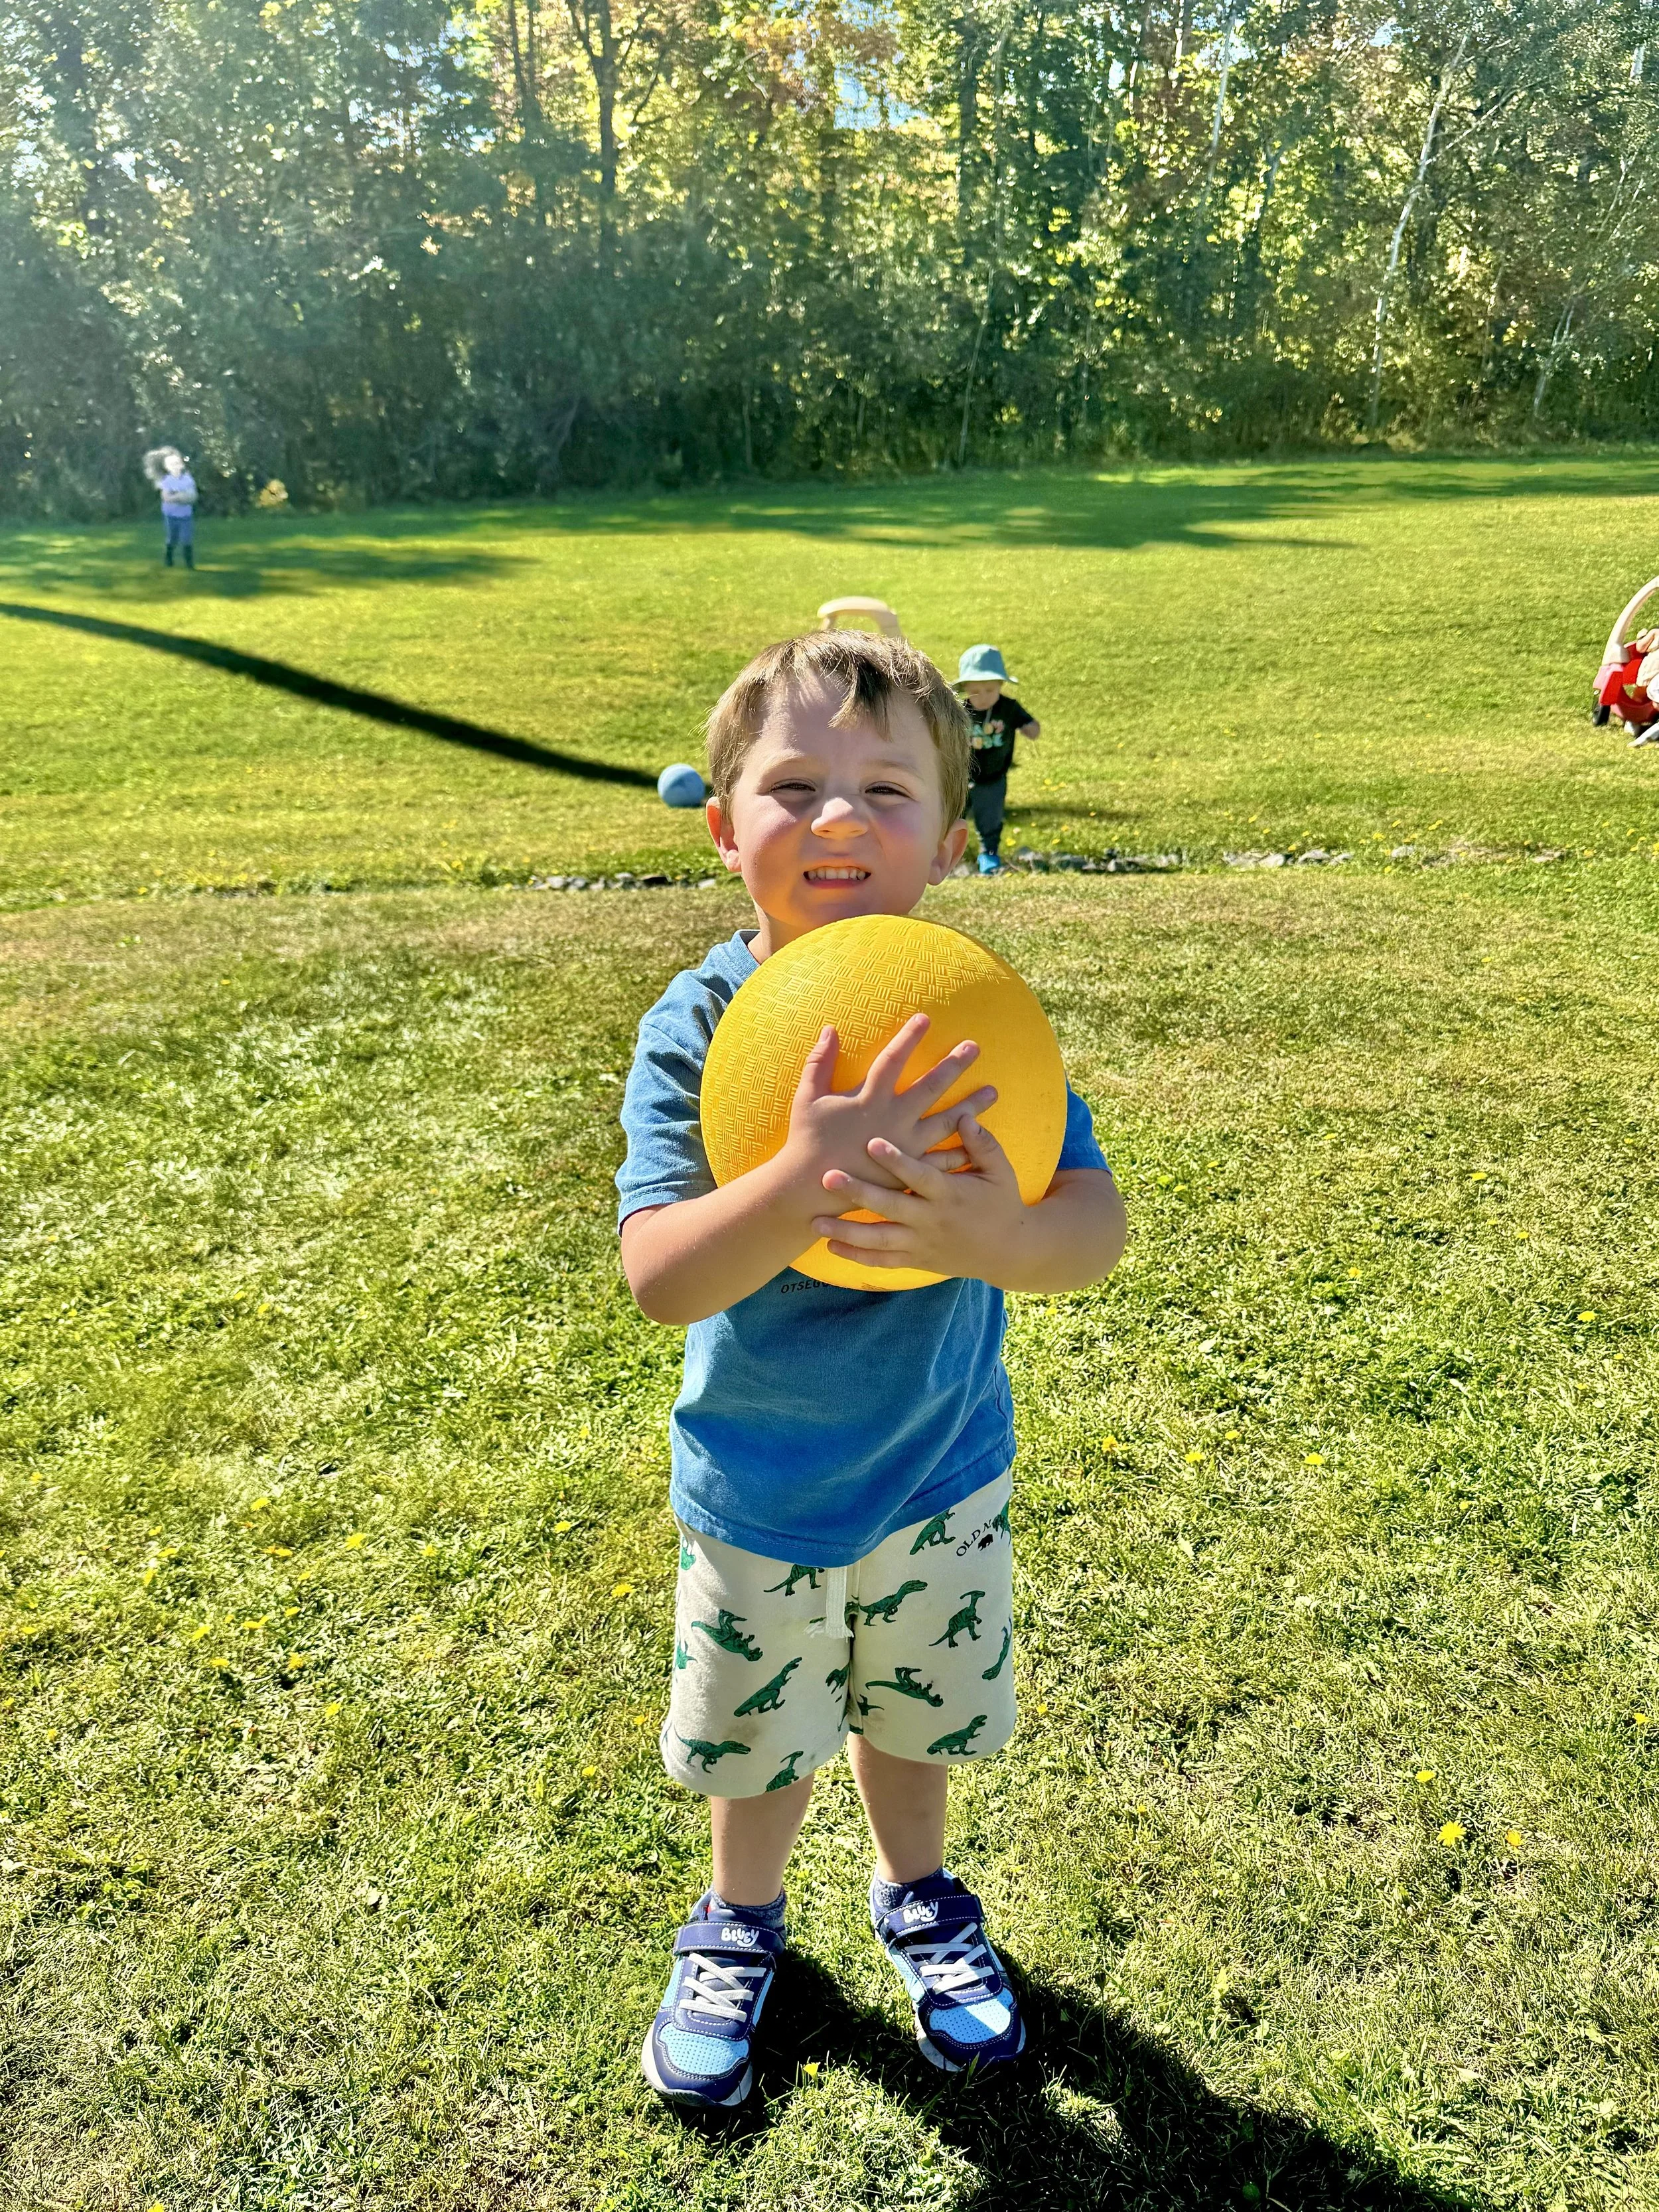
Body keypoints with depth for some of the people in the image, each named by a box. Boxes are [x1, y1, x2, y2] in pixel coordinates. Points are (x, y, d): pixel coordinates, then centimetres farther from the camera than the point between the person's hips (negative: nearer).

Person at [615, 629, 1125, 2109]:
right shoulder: (695, 1027, -21)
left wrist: (995, 1238, -44)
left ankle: (920, 1899, 57)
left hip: (939, 1470, 1)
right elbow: (659, 1277, -30)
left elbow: (1099, 1227, -21)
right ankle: (742, 1923, 54)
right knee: (756, 1739, 22)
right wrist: (806, 1179, -48)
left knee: (916, 1714, 26)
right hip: (756, 1493, -1)